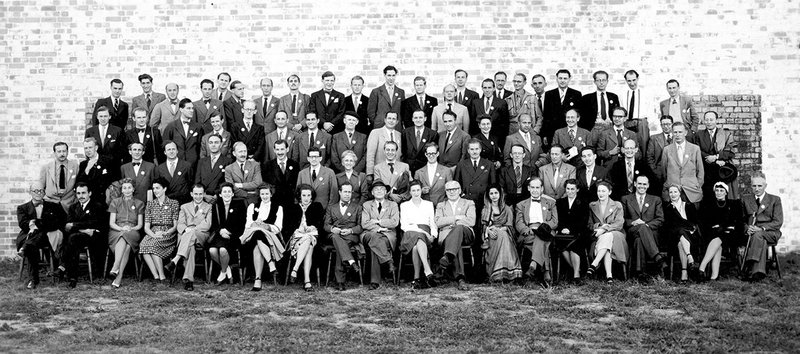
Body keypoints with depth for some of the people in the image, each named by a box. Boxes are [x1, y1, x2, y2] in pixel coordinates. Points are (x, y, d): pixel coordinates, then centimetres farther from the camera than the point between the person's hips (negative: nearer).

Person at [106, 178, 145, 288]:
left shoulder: (139, 204, 16)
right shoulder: (115, 202, 16)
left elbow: (140, 225, 10)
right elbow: (111, 223, 8)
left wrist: (131, 229, -12)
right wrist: (121, 228, -12)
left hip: (133, 232, 0)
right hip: (116, 231, 0)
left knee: (125, 238, -38)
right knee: (125, 244, -37)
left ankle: (115, 268, -48)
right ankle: (118, 273, -48)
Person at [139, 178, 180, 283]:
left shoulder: (173, 203, 6)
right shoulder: (150, 204, 15)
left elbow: (175, 226, 2)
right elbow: (146, 227, 8)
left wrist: (164, 233, -16)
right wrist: (153, 235, -13)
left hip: (168, 234, -3)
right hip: (152, 233, 3)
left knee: (153, 244, -35)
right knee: (143, 244, -32)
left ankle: (162, 275, -31)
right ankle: (156, 276, -35)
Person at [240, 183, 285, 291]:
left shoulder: (278, 208, 16)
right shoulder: (252, 206, 21)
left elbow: (278, 228, 3)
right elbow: (247, 225, 9)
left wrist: (267, 226, -17)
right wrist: (255, 224, -15)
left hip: (272, 237, -1)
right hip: (253, 236, 1)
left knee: (257, 248, -36)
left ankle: (258, 279, -43)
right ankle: (271, 265, -49)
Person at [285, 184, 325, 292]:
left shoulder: (317, 206, 22)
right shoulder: (294, 208, 23)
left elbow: (321, 223, 10)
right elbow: (288, 226, 13)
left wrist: (313, 227, -9)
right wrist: (296, 229, -7)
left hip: (312, 234, 0)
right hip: (297, 235, 0)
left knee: (307, 241, -38)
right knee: (308, 247, -35)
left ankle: (295, 269, -47)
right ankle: (307, 281, -47)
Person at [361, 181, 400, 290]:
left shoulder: (393, 205, 18)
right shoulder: (366, 205, 19)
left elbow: (394, 222, 0)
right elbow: (364, 224, 4)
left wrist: (377, 221, -3)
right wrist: (380, 228, -10)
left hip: (388, 235, -1)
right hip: (370, 234, 1)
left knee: (374, 245, -36)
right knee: (375, 237, -39)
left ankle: (375, 280, -37)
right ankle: (389, 261, -40)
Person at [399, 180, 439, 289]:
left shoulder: (429, 204, 25)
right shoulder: (404, 205, 20)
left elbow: (433, 223, 19)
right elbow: (404, 225, 6)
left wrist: (433, 235, -5)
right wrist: (421, 231, -9)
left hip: (425, 233, 1)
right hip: (410, 232, -1)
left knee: (416, 246, -37)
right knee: (417, 236, -41)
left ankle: (417, 279, -44)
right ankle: (428, 271, -54)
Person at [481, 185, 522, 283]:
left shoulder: (507, 209, 17)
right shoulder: (485, 210, 20)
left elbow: (509, 226, 4)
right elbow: (483, 226, 7)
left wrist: (498, 229, -15)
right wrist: (489, 231, -16)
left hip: (504, 233, 0)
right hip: (490, 235, 0)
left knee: (502, 235, -37)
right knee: (501, 235, -35)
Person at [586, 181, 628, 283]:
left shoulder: (617, 205, 10)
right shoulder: (592, 206, 16)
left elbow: (619, 224, -3)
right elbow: (590, 224, 11)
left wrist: (604, 229, -19)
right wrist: (599, 227, -12)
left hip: (615, 235, -1)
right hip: (599, 236, 1)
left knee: (607, 237, -38)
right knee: (606, 238, -36)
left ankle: (594, 264, -47)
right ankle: (608, 274, -48)